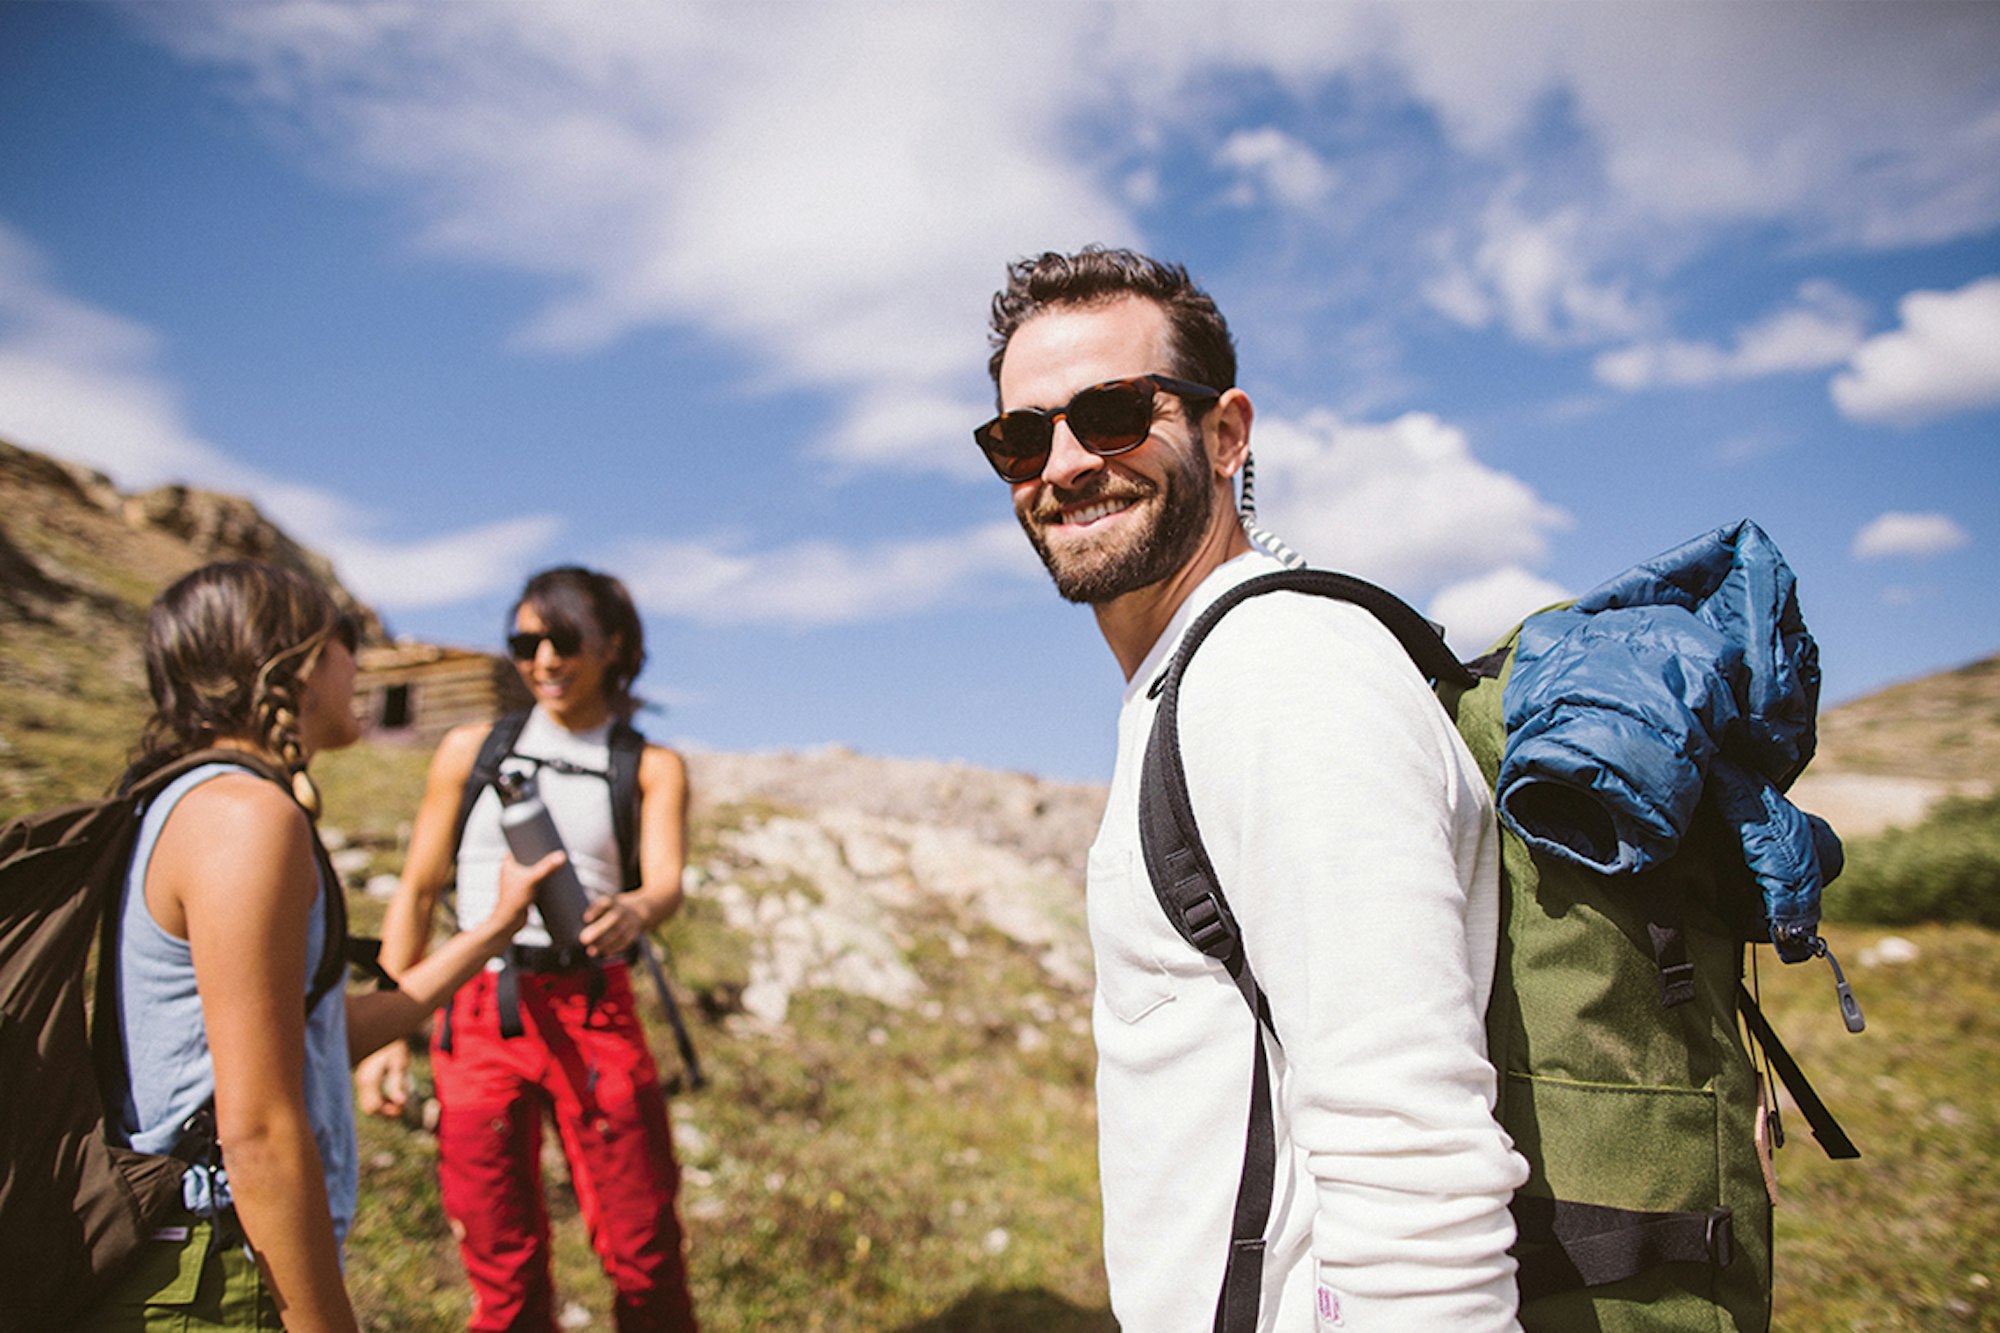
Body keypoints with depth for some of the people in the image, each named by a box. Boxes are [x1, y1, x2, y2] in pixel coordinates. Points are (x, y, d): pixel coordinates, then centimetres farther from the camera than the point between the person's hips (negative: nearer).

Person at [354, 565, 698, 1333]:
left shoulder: (651, 769, 5)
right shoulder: (471, 750, 8)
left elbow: (667, 885, -10)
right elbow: (417, 893, 10)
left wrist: (634, 912, -34)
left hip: (593, 1015, -1)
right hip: (479, 1013, 1)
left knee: (643, 1254, -1)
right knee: (503, 1270, 8)